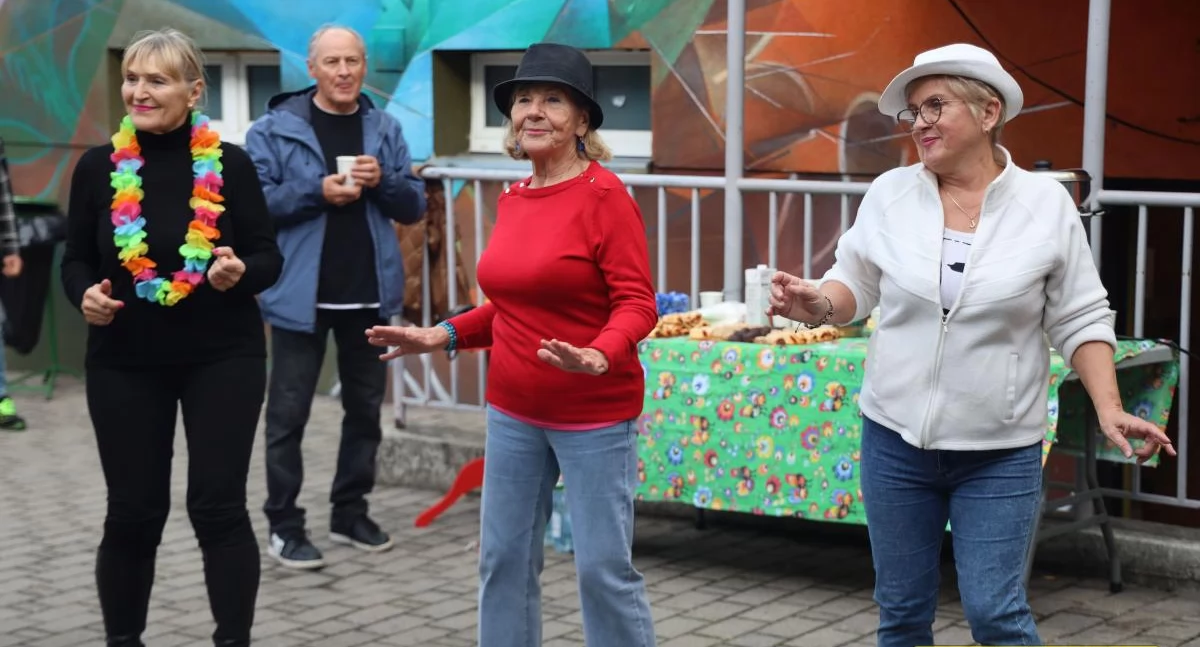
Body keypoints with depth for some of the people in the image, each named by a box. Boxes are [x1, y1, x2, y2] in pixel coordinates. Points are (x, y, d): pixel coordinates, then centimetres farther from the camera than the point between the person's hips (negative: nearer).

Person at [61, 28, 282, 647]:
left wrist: (240, 272, -23)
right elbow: (76, 260, 7)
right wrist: (86, 294, -14)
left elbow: (269, 258, -1)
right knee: (133, 511, 7)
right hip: (124, 362, 2)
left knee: (219, 507, -1)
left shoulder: (229, 163, -5)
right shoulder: (98, 166, -1)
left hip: (223, 357, -1)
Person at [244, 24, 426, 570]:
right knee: (289, 413, 1)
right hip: (301, 295, -4)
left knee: (365, 407, 13)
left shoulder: (384, 129, 8)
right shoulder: (275, 129, -4)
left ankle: (350, 512, 27)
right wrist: (318, 192, -20)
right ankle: (284, 525, 10)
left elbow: (413, 207, 9)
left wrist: (382, 182, -11)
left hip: (370, 295, 4)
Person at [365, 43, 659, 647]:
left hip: (594, 415, -7)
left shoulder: (604, 195, -13)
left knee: (604, 569, -1)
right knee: (503, 558, 12)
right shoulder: (511, 199, 8)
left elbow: (636, 304, -17)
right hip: (513, 412, 7)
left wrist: (598, 358, -34)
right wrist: (441, 336, 8)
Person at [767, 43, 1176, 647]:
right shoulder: (889, 194, -1)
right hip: (894, 440, 3)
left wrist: (1109, 409, -12)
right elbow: (854, 288, 7)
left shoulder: (1047, 203, -5)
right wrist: (815, 304, -16)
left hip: (1000, 454, -2)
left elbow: (1079, 321, -1)